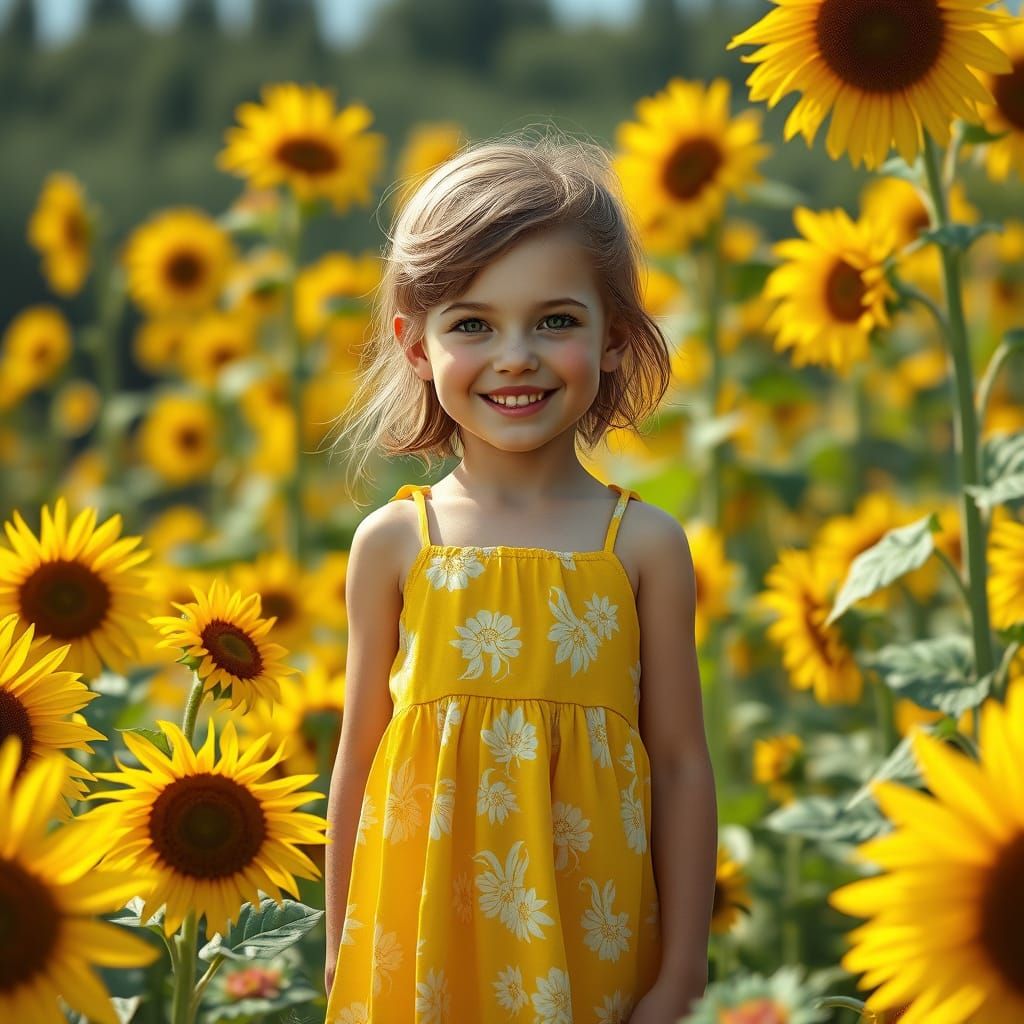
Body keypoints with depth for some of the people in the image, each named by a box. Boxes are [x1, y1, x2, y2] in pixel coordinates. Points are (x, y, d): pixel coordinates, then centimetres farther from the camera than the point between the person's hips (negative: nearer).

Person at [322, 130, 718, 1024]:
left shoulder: (644, 544, -3)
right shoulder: (393, 543, -2)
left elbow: (680, 762, -1)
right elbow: (359, 757, 3)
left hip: (587, 946, 0)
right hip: (416, 947, 0)